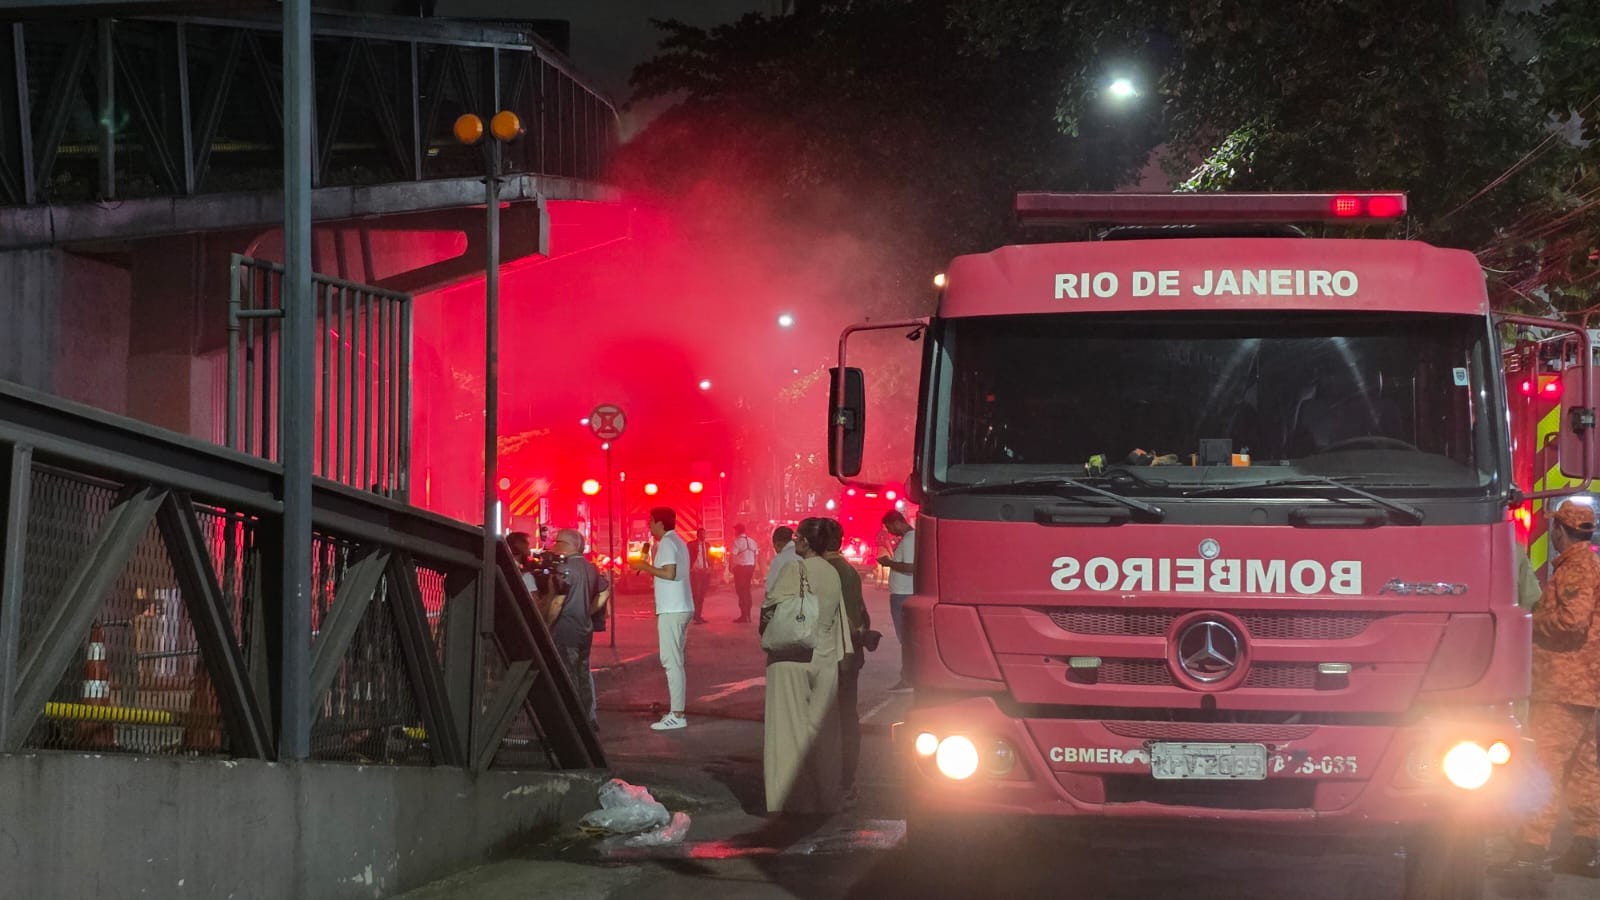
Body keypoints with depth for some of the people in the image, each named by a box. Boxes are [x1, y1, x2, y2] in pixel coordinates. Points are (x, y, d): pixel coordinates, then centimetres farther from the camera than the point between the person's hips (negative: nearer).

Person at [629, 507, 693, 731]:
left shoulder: (667, 543, -12)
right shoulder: (677, 542, 19)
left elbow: (669, 573, -22)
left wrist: (645, 567, -12)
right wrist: (649, 567, 24)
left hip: (671, 610, -10)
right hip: (682, 608, 10)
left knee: (671, 661, -10)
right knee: (675, 660, 13)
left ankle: (676, 715, -12)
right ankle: (677, 710, 16)